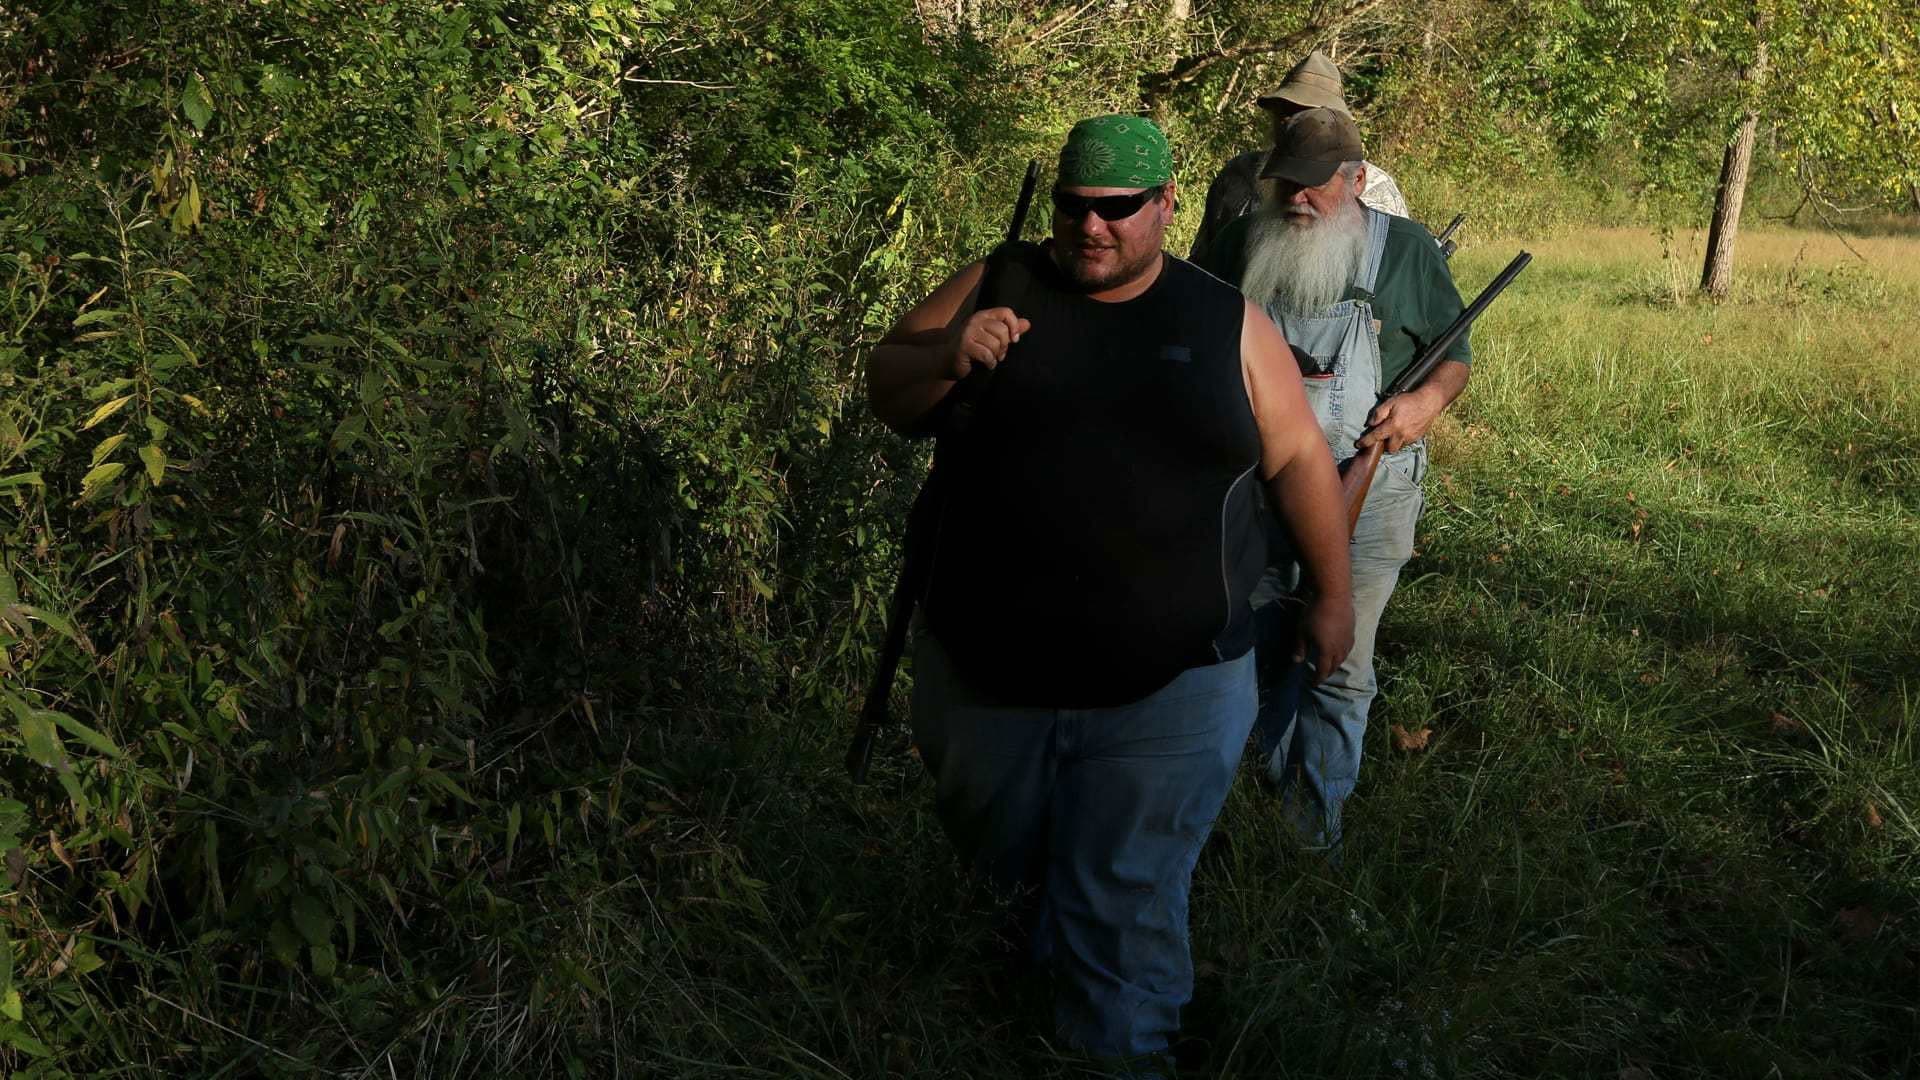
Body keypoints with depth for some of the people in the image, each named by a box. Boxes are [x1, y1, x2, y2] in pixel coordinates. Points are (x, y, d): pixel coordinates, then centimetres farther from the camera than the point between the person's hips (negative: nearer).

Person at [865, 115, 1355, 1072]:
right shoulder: (997, 290, 0)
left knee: (1125, 910, 6)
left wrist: (1332, 594, 7)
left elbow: (1297, 460, 6)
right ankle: (1036, 942, 54)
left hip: (1168, 688, -2)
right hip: (983, 670, 2)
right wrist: (948, 358, -19)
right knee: (996, 855, 25)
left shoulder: (1226, 323, 0)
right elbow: (889, 392, 2)